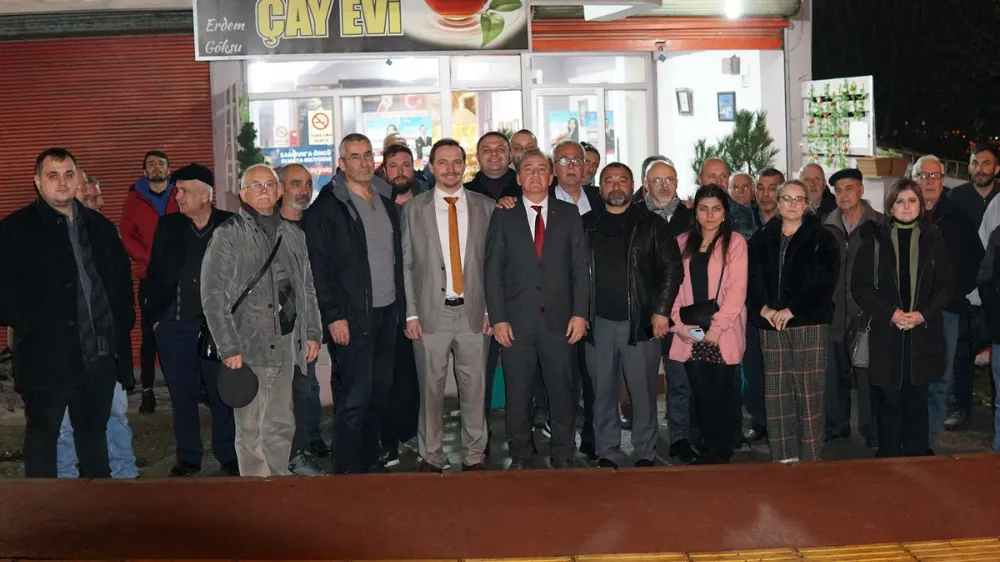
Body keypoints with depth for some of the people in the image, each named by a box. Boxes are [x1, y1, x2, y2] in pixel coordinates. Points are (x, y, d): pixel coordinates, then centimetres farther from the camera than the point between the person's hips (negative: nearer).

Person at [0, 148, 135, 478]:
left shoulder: (100, 226, 13)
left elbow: (122, 278, 16)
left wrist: (123, 320, 6)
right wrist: (29, 326, -15)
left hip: (100, 352, 5)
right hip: (47, 355, -5)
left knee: (94, 431, 16)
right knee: (43, 434, 7)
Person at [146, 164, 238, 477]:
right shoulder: (168, 227, 6)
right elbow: (154, 275, 9)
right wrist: (155, 316, 5)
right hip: (174, 326, 2)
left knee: (223, 394, 4)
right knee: (182, 396, 10)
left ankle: (228, 457, 19)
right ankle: (187, 459, 23)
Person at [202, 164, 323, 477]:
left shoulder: (293, 234, 13)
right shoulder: (228, 235, -3)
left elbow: (307, 287, 19)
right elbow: (213, 295, -8)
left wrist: (313, 332, 11)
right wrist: (229, 348, -13)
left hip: (286, 347, 5)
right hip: (249, 349, -5)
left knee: (282, 426, 13)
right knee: (251, 429, 1)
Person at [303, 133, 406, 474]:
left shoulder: (386, 204, 15)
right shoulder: (327, 206, -6)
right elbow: (320, 267, -10)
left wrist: (401, 306, 11)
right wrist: (334, 315, -15)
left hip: (388, 313, 7)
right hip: (352, 317, -6)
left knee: (380, 391, 12)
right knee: (354, 396, -4)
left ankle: (371, 457, 25)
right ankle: (347, 467, 9)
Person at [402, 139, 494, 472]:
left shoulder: (485, 207, 8)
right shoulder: (414, 209, 6)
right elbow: (406, 265, 4)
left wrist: (491, 309, 1)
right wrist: (411, 314, -2)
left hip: (473, 312, 1)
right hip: (431, 312, -1)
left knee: (474, 387, 5)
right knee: (431, 388, 5)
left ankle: (474, 456, 19)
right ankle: (431, 457, 19)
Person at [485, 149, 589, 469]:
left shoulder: (569, 215, 8)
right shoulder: (503, 216, 6)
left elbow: (580, 266, 5)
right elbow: (493, 271, 2)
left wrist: (579, 313, -3)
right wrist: (497, 318, -5)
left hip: (559, 319, 1)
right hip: (517, 319, 0)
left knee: (561, 388, 6)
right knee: (518, 391, 6)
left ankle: (562, 454, 20)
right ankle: (520, 454, 20)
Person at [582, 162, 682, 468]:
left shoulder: (651, 224, 4)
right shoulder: (586, 225, 9)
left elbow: (671, 267, 0)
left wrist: (661, 311, -7)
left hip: (640, 321, -2)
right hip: (599, 322, 2)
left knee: (643, 391, 3)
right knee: (602, 391, 7)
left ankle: (645, 452, 17)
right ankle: (607, 452, 18)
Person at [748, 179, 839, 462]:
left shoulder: (821, 239, 3)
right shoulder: (762, 239, 14)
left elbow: (824, 281, -6)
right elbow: (752, 277, 7)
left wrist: (792, 309, -13)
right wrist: (763, 308, -9)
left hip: (809, 322, -3)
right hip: (770, 324, 3)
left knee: (809, 391, -5)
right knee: (777, 391, 3)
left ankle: (810, 457, 2)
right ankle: (784, 456, 11)